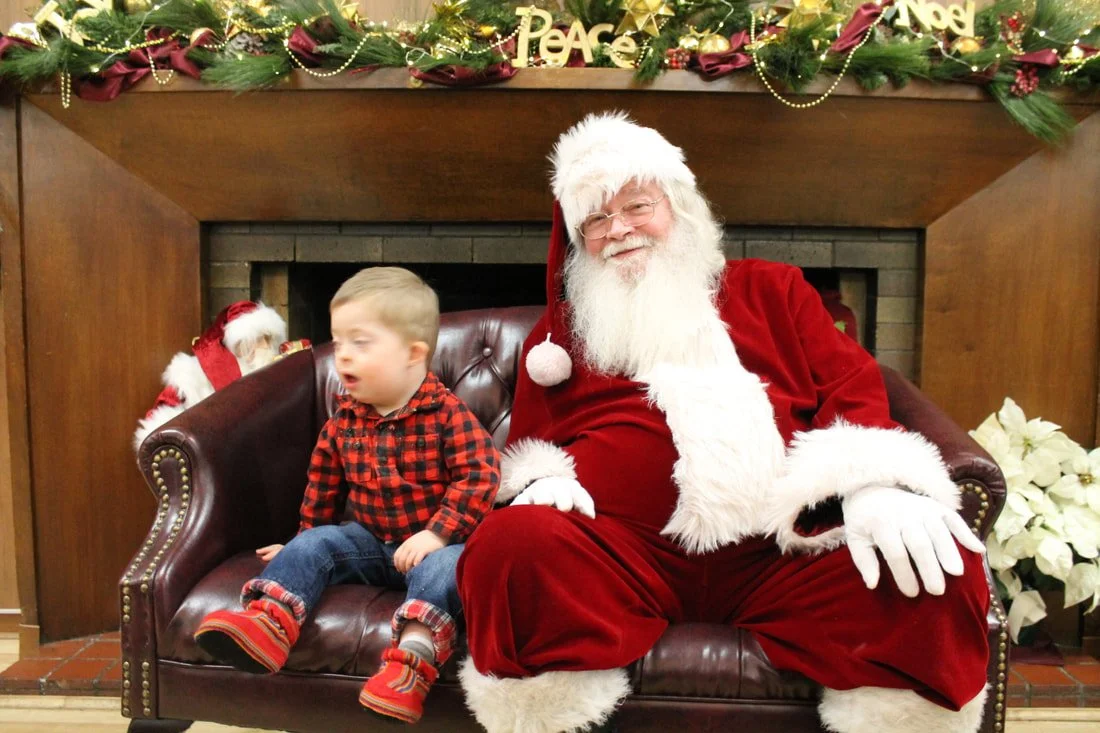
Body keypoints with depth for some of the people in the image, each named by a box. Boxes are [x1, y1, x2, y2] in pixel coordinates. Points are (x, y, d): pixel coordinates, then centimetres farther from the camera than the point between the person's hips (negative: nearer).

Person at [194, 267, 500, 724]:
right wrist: (306, 537, 24)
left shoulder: (446, 414, -15)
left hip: (432, 545, -5)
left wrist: (436, 534, -26)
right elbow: (324, 483, 16)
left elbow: (480, 475, -20)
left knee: (441, 567, -34)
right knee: (313, 546, -10)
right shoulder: (343, 422, 3)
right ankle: (268, 622, -25)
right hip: (370, 541, 6)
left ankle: (413, 659, -45)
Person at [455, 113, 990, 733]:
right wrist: (542, 483, -5)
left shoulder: (771, 290, 21)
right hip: (622, 553, 0)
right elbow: (527, 444, 20)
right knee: (511, 546, -31)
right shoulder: (560, 331, 21)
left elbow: (853, 386, 11)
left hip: (783, 549, 1)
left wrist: (873, 484, -10)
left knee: (944, 571, -24)